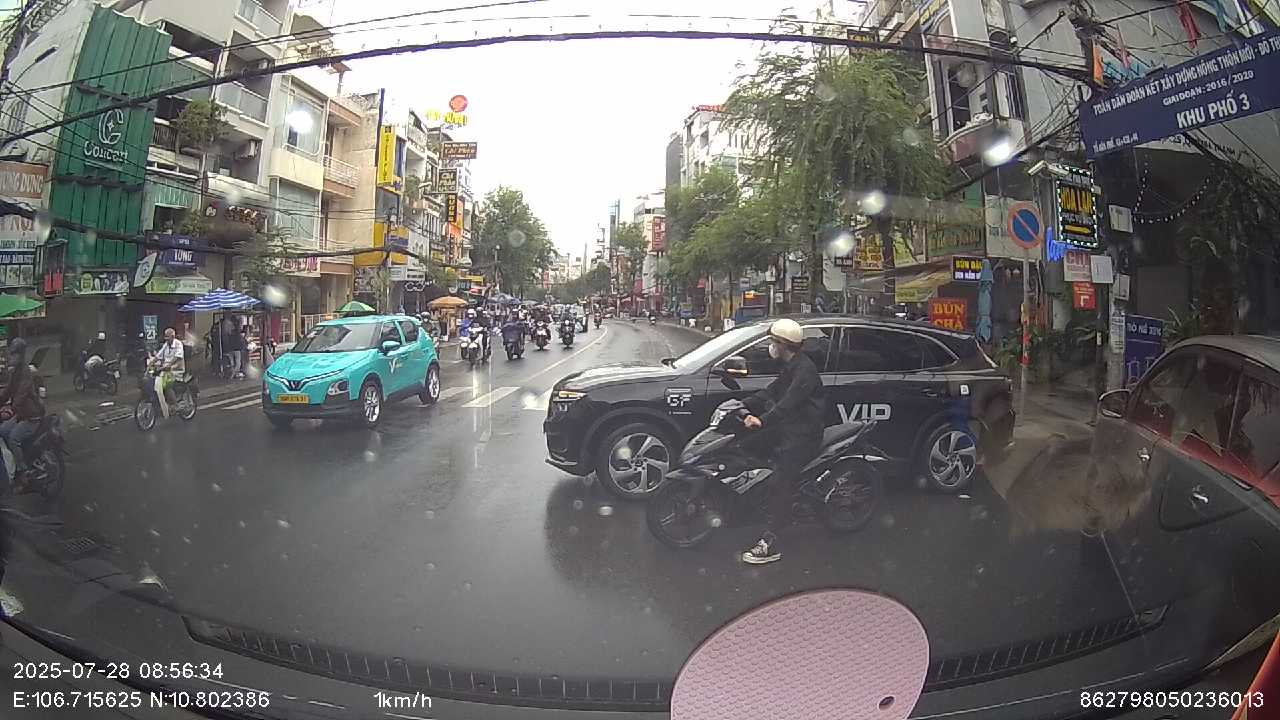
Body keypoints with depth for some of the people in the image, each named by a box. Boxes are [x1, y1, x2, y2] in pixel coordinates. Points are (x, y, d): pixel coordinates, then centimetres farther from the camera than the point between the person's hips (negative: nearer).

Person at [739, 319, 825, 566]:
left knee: (778, 482, -15)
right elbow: (771, 391, 15)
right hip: (791, 429, 11)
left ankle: (770, 543, -14)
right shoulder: (790, 366, 15)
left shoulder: (805, 370, -17)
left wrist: (763, 420, -40)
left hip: (804, 436, -11)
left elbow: (789, 402, -30)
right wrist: (744, 405, 5)